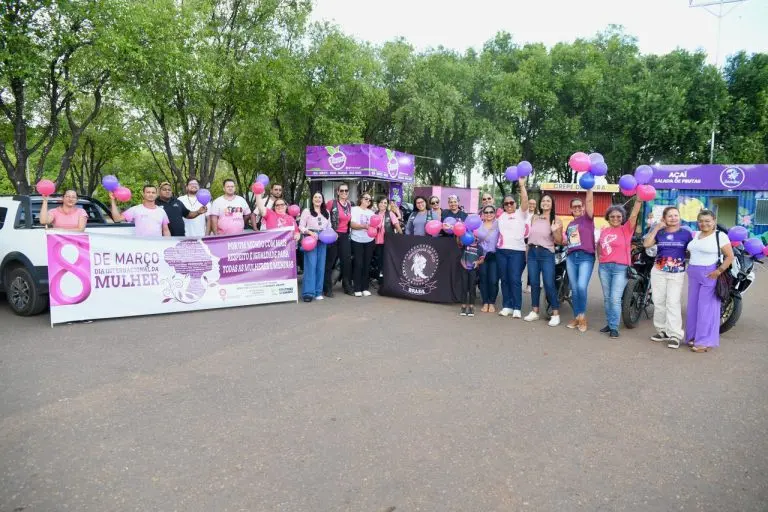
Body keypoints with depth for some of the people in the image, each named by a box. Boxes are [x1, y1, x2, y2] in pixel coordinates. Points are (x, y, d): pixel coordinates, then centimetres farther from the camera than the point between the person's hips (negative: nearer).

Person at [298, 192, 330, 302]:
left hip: (322, 241, 5)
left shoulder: (326, 212, 18)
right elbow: (301, 226, -1)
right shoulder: (307, 211, 3)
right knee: (311, 265, -12)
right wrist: (310, 232, -16)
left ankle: (318, 292, 11)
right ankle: (308, 292, -11)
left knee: (321, 266, 4)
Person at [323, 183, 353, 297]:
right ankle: (328, 289, 8)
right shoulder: (331, 203, -8)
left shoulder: (349, 204, 10)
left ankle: (347, 287, 19)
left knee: (347, 261, 7)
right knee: (330, 262, 2)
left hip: (345, 236, 5)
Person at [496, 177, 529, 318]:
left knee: (515, 280, -8)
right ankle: (506, 306, 12)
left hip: (517, 251, -4)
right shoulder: (501, 216, 17)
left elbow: (525, 201, -12)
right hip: (501, 251, 4)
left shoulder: (521, 214, 3)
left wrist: (522, 185, -20)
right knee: (504, 280, 6)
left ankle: (517, 308, -3)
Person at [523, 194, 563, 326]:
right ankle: (534, 311, 18)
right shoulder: (534, 217, 9)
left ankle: (556, 314, -2)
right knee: (534, 283, 8)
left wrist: (555, 231, -21)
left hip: (546, 253, -4)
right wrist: (529, 249, 8)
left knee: (549, 284, -8)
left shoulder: (556, 220, -3)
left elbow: (559, 242, -3)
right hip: (532, 252, 4)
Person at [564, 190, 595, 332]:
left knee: (582, 287, -18)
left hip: (586, 257, -5)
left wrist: (589, 186, -20)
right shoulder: (570, 224, 18)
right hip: (571, 257, 5)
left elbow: (590, 200, -11)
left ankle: (582, 316, -4)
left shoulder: (587, 218, 3)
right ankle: (577, 317, 14)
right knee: (574, 289, 6)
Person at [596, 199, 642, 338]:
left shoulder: (626, 229, -2)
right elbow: (599, 244, 26)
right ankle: (609, 323, 21)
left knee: (615, 299, -8)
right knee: (607, 298, 11)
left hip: (620, 268, -5)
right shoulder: (604, 230, 10)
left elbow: (634, 215, -17)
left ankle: (614, 327, -1)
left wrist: (638, 200, -29)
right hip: (604, 267, 5)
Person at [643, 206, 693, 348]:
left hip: (677, 273, -3)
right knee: (659, 302, 8)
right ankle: (662, 330, 20)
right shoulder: (659, 232, 6)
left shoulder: (686, 233, 1)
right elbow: (646, 244, -9)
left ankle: (675, 335, -6)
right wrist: (656, 228, -11)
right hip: (658, 272, 3)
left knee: (673, 303, -9)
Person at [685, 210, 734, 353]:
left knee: (707, 307, -4)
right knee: (693, 306, 9)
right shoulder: (695, 235, 11)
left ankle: (706, 342, 1)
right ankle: (694, 336, 19)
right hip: (693, 274, 7)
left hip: (710, 275, -6)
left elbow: (730, 256, -8)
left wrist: (719, 271, -18)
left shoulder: (720, 236, -7)